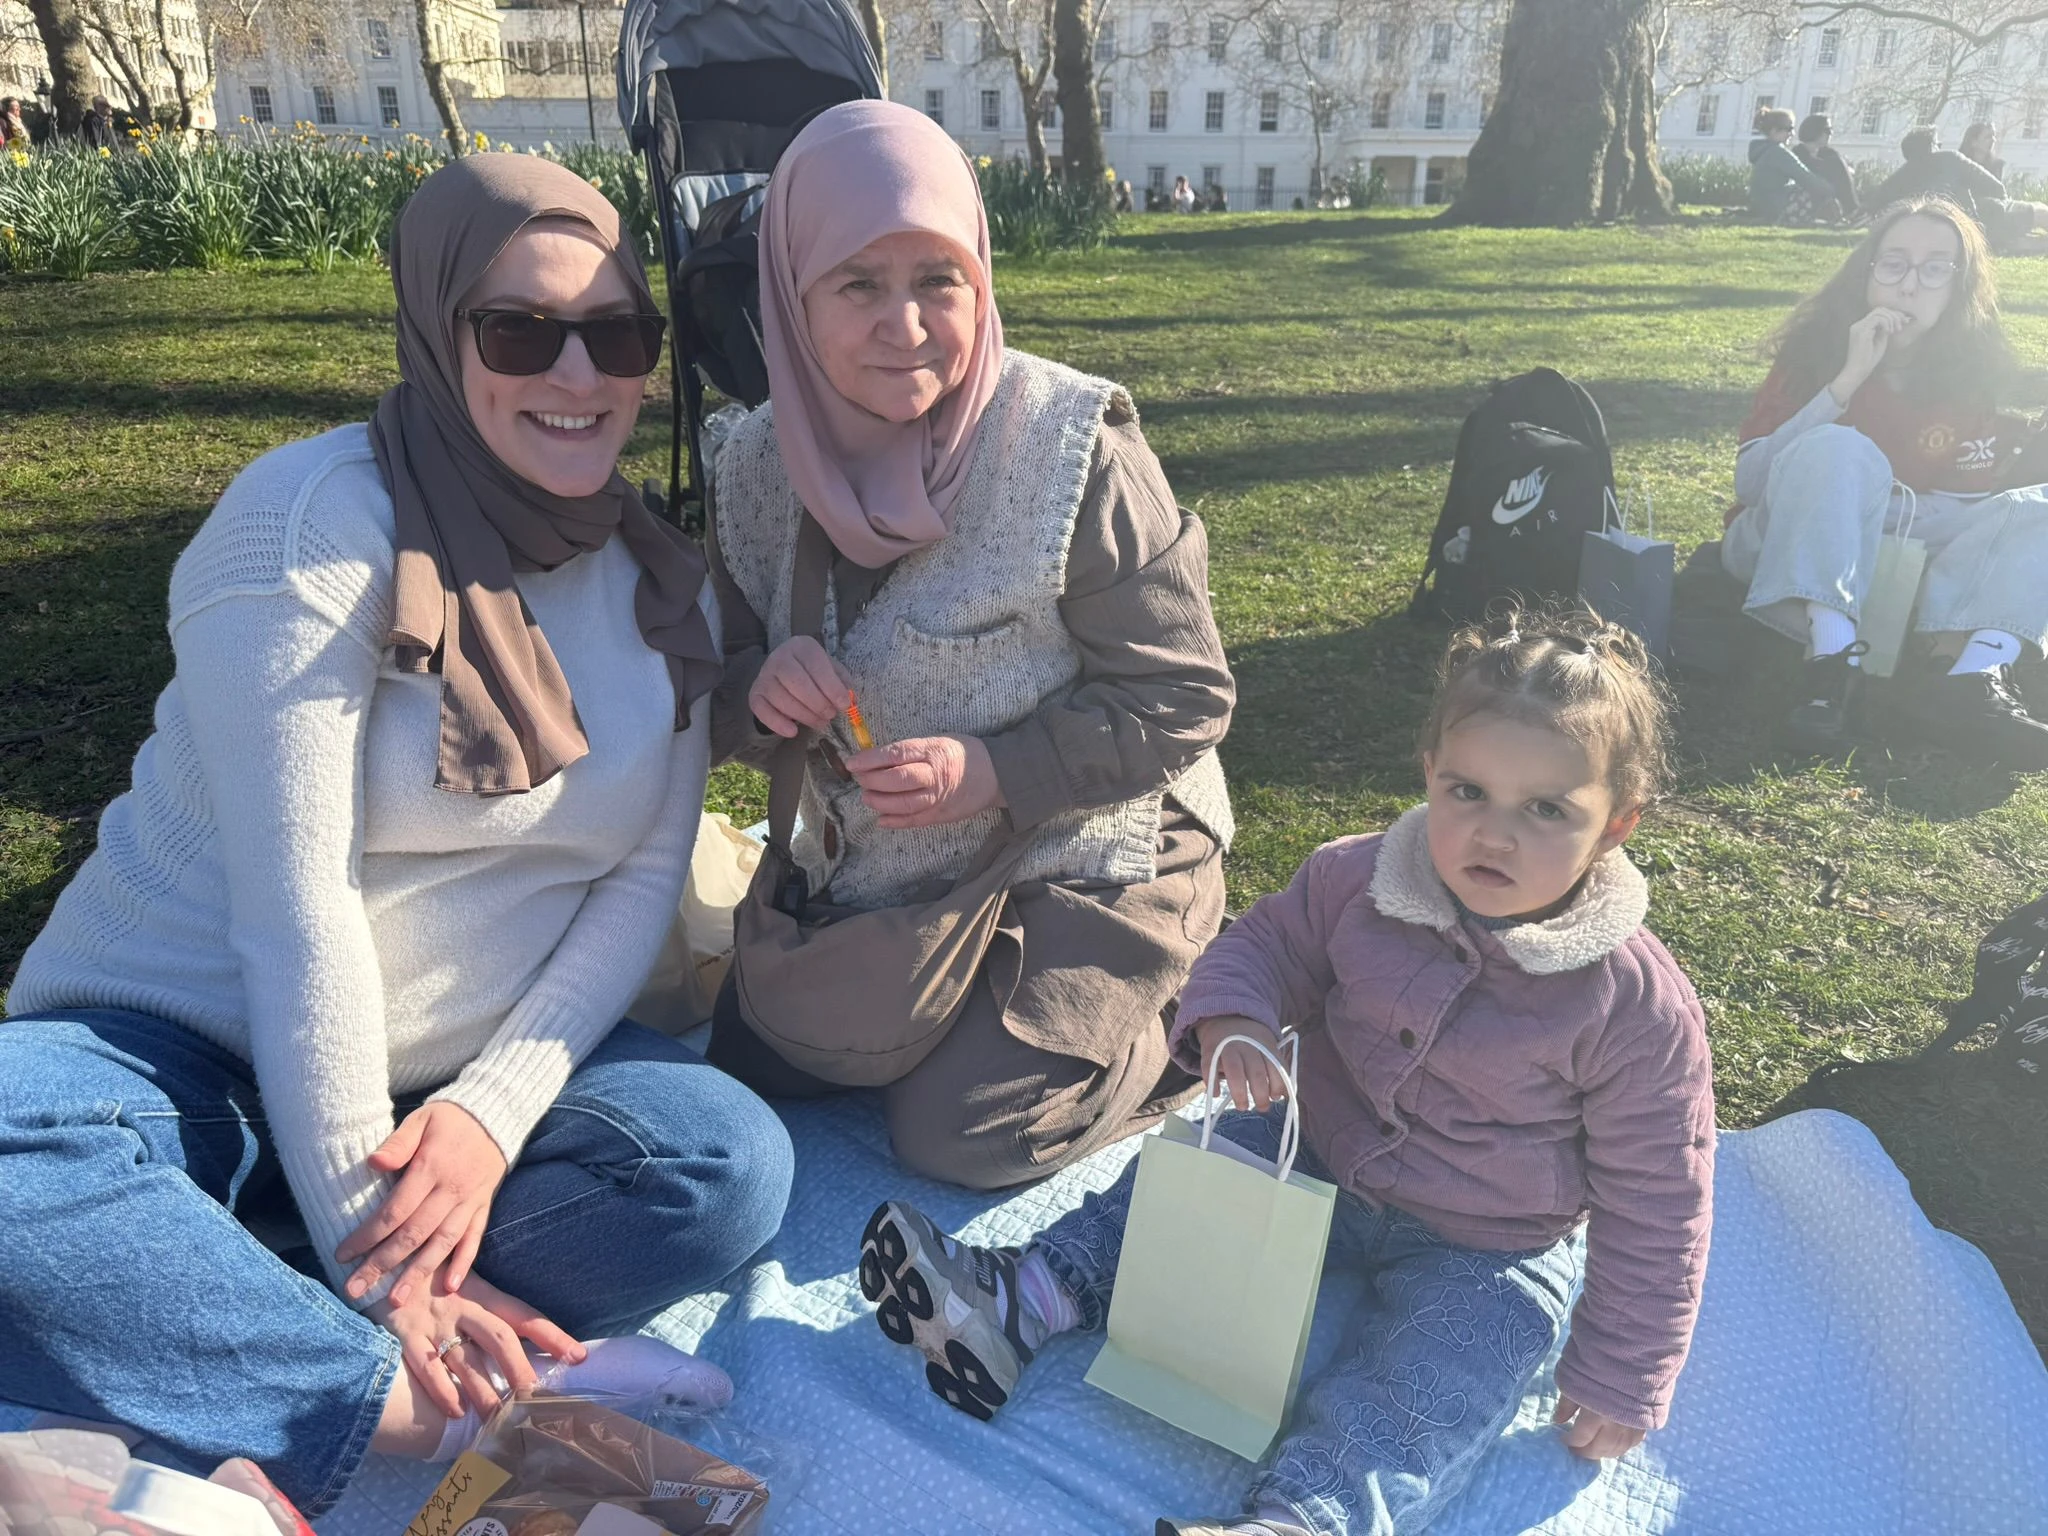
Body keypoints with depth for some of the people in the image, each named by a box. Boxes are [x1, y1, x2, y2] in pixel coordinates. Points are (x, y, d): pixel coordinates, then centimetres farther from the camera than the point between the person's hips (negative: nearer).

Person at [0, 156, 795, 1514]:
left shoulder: (661, 583, 1)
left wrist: (493, 1107, -17)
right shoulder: (315, 524, -16)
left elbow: (645, 878, -3)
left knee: (729, 1165, -23)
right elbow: (297, 905, -21)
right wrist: (364, 1232, -21)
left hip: (478, 1073, 4)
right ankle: (429, 1413, -25)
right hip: (182, 1044, -3)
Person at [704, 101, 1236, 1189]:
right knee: (744, 1066, 12)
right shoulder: (763, 468, -6)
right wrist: (760, 690, -20)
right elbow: (726, 712, 4)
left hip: (1086, 863, -6)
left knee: (958, 1133, -11)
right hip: (870, 876, 6)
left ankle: (1181, 1008, 15)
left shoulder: (1075, 452, -22)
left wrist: (995, 771, -29)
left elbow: (1183, 698, -17)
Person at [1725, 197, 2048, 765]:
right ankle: (1834, 660, -42)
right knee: (1837, 450, -29)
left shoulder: (1976, 372, 2)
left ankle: (1973, 677, -39)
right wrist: (1847, 381, -23)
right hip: (1787, 550, -3)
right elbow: (1748, 481, -17)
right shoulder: (1815, 348, -5)